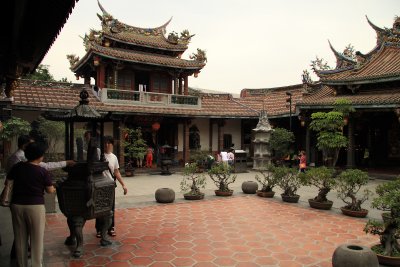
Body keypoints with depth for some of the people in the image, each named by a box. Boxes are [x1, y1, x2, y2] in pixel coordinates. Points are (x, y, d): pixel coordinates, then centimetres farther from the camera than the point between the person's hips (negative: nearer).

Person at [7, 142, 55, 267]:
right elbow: (50, 190, -4)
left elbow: (7, 182, 11)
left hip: (17, 205, 4)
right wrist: (53, 189, 18)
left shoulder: (17, 167, -1)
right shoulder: (43, 171, -11)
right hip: (35, 206, -4)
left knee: (20, 238, 15)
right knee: (36, 239, 7)